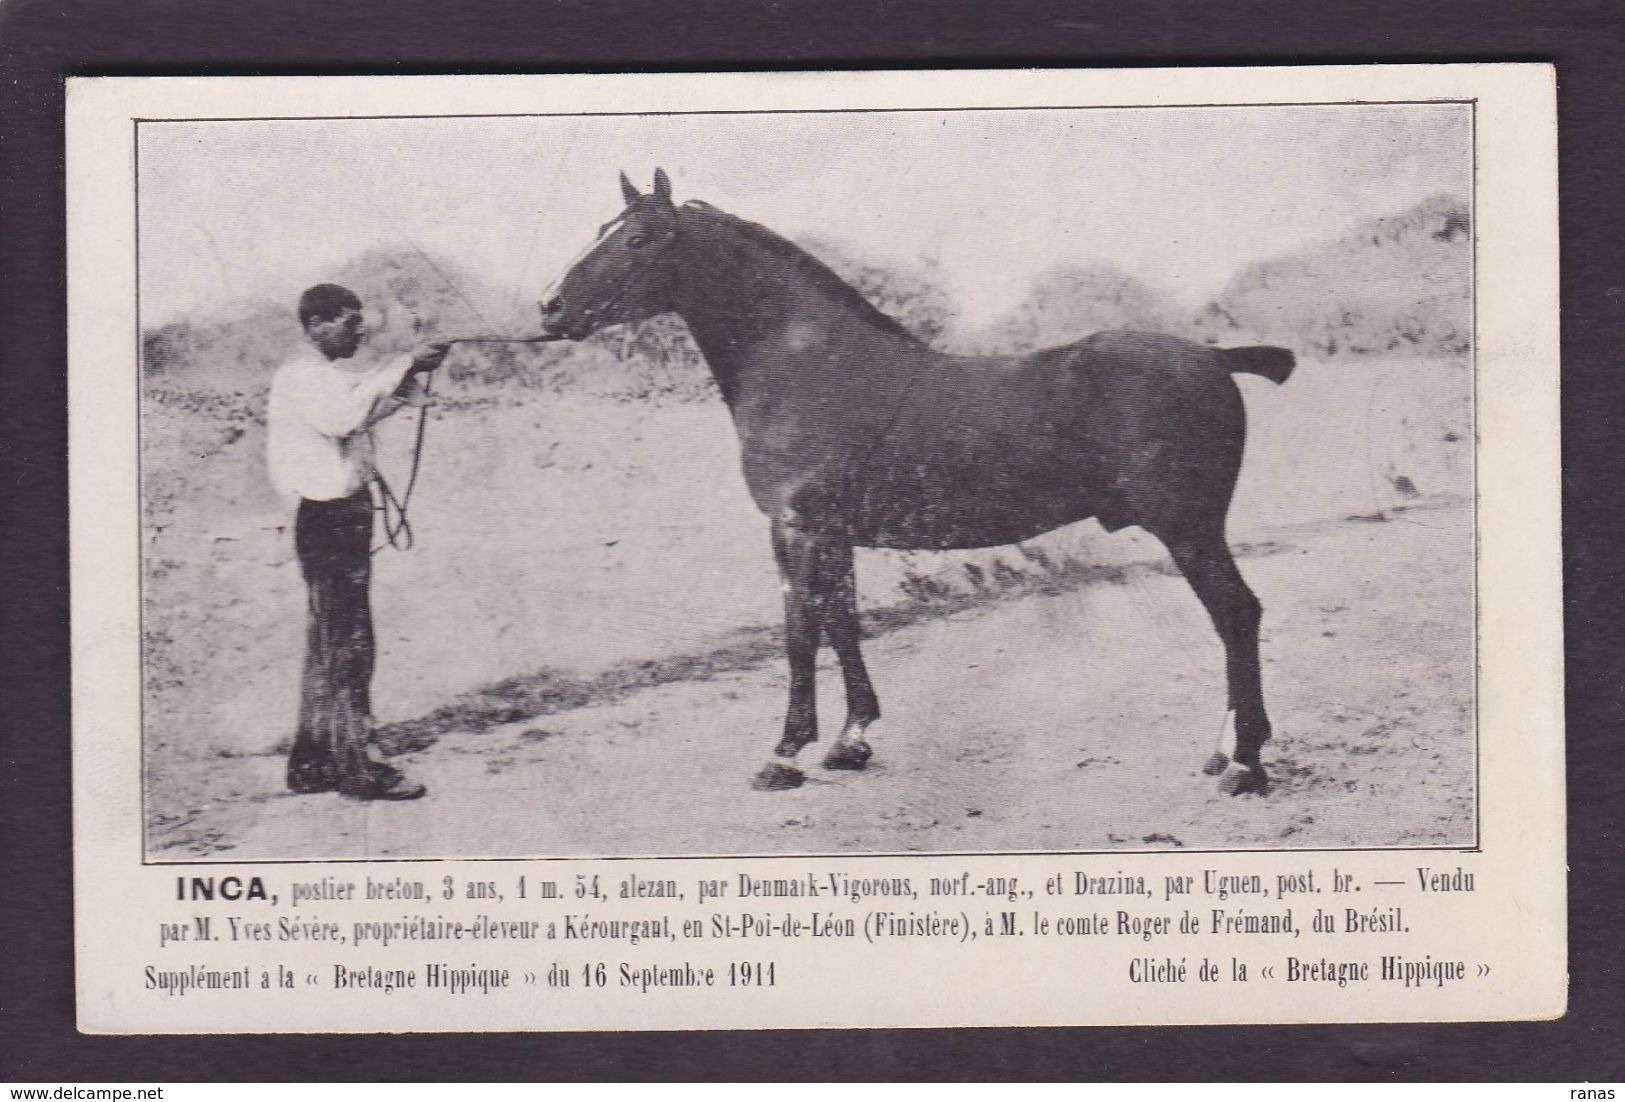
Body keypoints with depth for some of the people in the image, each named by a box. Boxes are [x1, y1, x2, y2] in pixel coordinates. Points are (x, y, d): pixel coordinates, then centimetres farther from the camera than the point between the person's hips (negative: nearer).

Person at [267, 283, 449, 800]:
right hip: (327, 519, -10)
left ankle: (311, 763, 21)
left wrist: (417, 370, -5)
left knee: (328, 642, 14)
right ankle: (355, 770, -2)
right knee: (347, 644, -7)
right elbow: (344, 414, -30)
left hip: (349, 513, 10)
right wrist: (403, 365, -26)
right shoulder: (298, 378, -14)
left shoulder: (341, 372, 15)